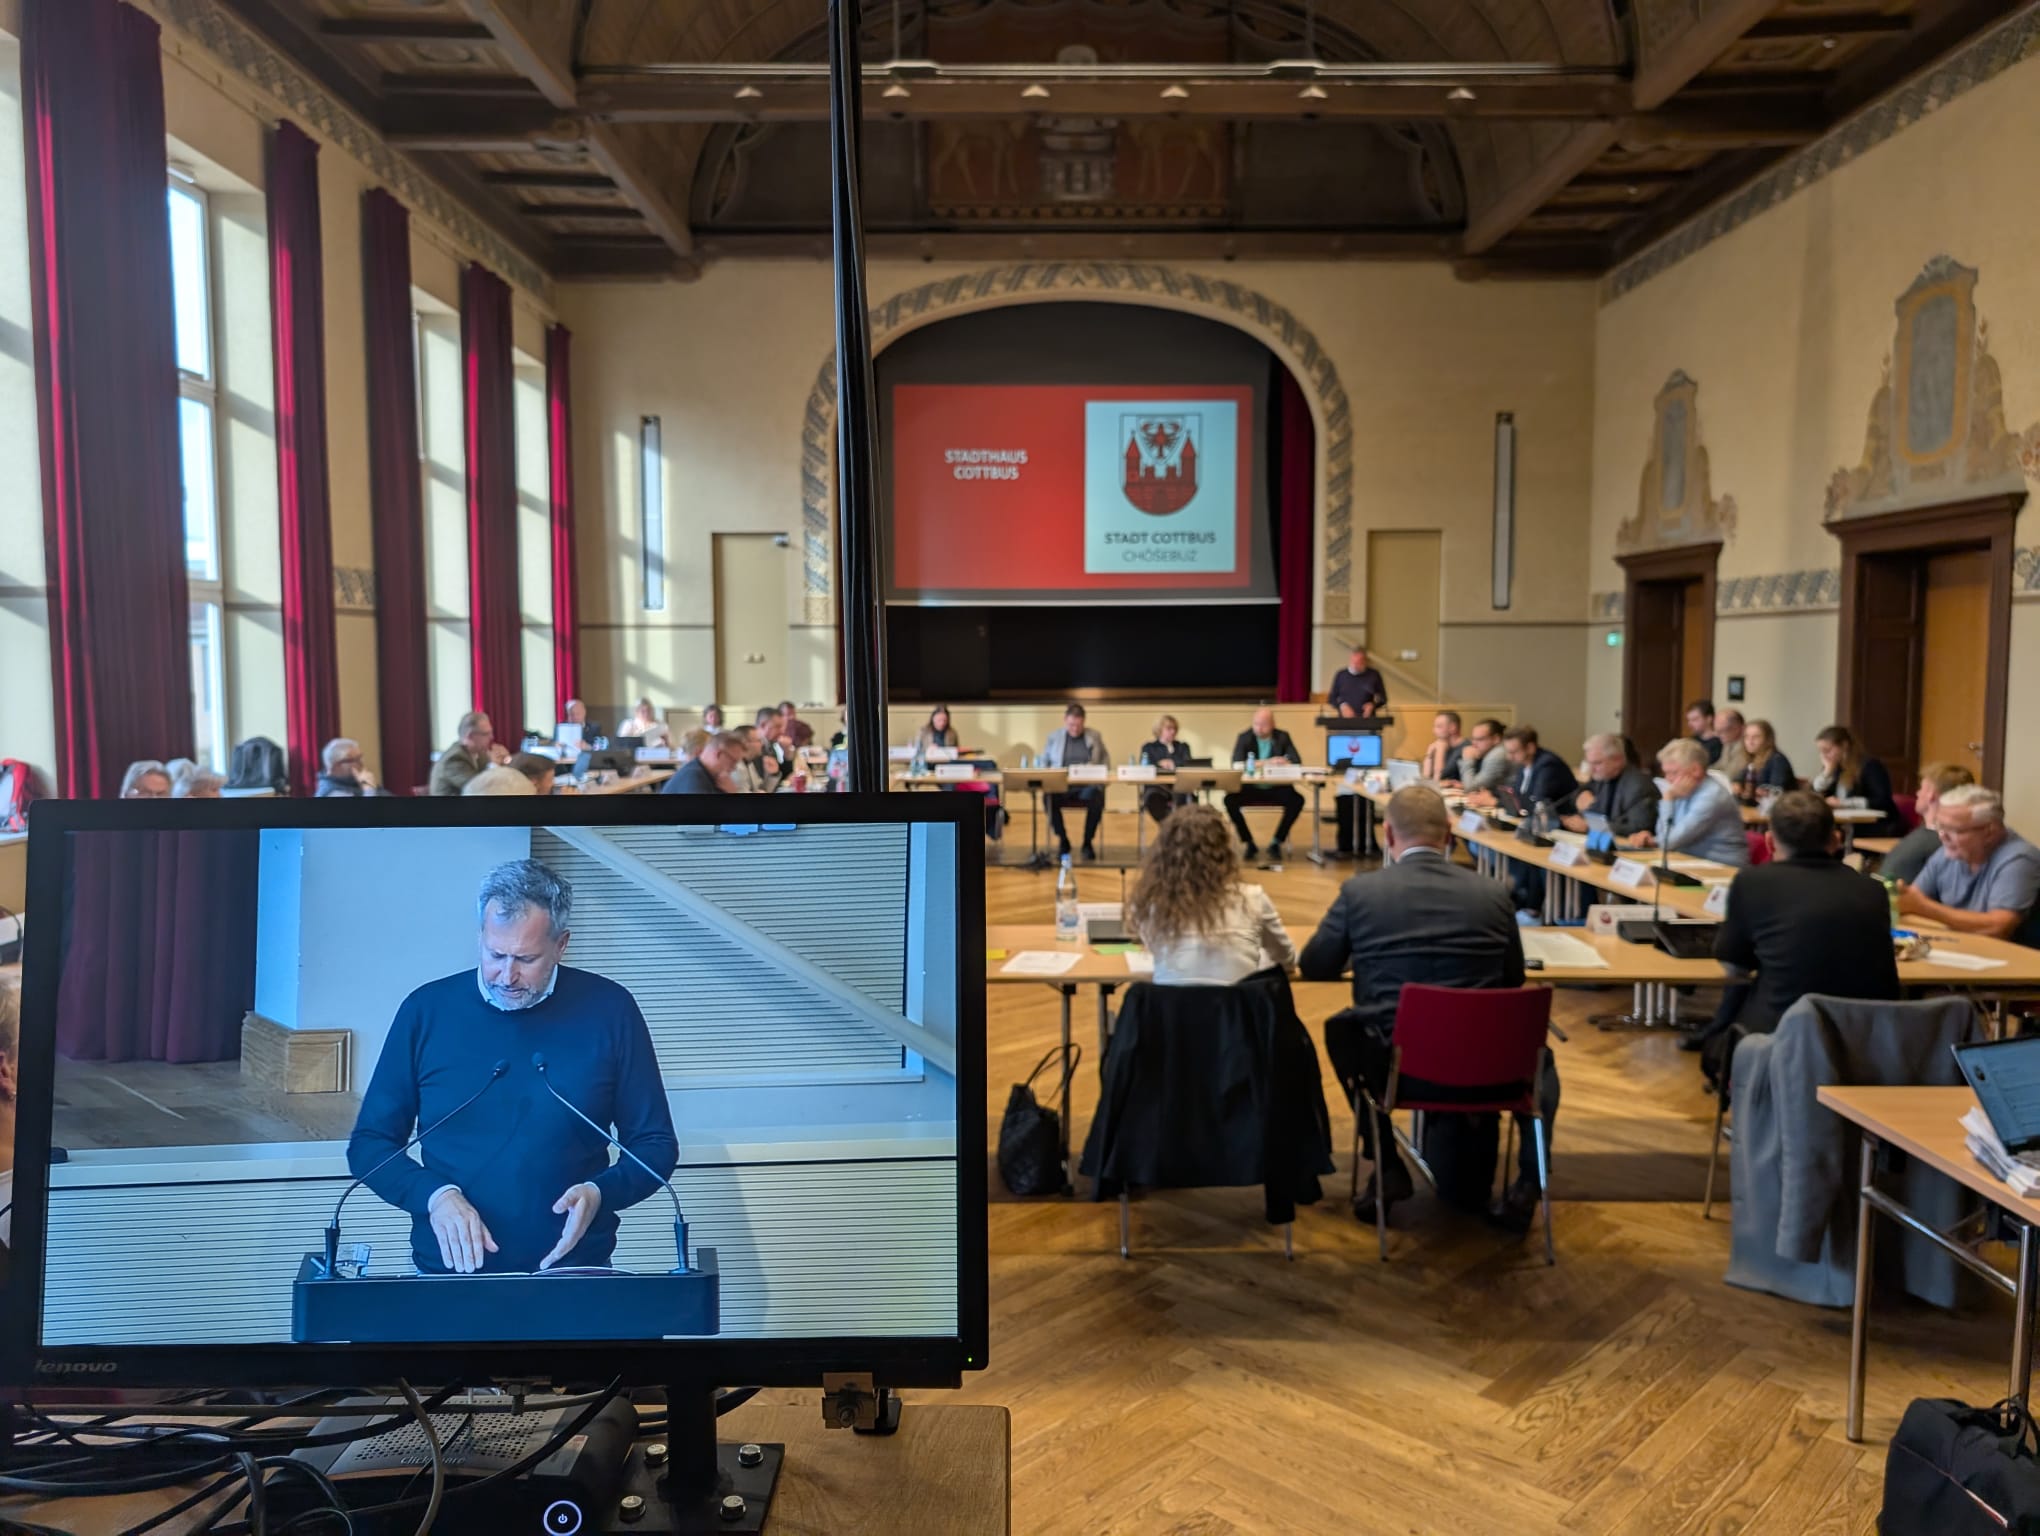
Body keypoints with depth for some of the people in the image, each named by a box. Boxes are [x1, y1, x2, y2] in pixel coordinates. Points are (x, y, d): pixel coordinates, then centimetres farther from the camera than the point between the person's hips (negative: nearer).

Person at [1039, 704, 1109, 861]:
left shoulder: (1095, 737, 12)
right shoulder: (1054, 737, 13)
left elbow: (1106, 760, 15)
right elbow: (1043, 762, 15)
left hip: (1088, 784, -1)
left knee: (1095, 799, -37)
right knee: (1049, 798, -34)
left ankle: (1088, 842, -13)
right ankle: (1063, 840, -9)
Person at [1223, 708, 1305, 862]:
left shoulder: (1283, 736, 2)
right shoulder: (1245, 737, -1)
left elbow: (1297, 760, -8)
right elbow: (1237, 763, -14)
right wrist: (1265, 763, -22)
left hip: (1277, 788, 1)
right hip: (1250, 788, 0)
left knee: (1297, 800, -27)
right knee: (1230, 800, -28)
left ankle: (1276, 843, -11)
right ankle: (1249, 843, -11)